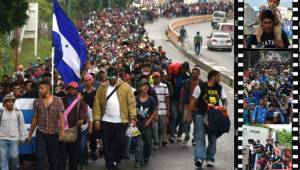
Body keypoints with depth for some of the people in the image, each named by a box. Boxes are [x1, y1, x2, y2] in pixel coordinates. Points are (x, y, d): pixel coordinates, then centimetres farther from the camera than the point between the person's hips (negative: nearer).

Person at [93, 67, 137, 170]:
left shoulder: (126, 87, -1)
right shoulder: (102, 88, 3)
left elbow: (131, 103, -3)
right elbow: (97, 104, 1)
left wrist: (133, 117, -12)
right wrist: (97, 119, -6)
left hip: (121, 121, -1)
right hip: (106, 121, 1)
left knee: (121, 142, 4)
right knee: (107, 144, 2)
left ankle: (117, 161, 24)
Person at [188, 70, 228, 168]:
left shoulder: (219, 88, 9)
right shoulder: (200, 87, -5)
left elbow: (224, 99, 12)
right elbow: (193, 101, -3)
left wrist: (224, 105, -13)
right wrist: (190, 115, -6)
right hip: (201, 116, -5)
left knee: (213, 139, 8)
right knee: (200, 138, -11)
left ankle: (209, 159, 18)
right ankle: (199, 158, -21)